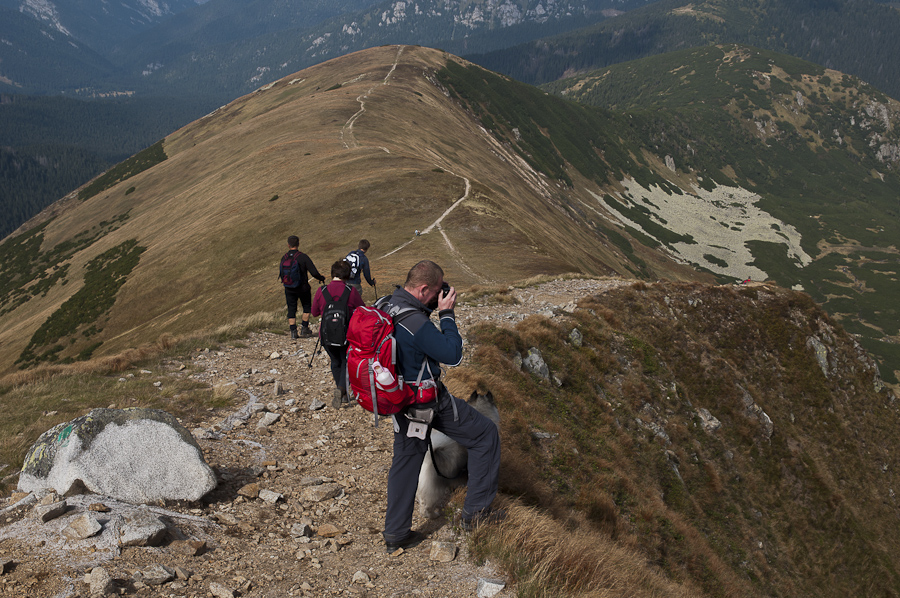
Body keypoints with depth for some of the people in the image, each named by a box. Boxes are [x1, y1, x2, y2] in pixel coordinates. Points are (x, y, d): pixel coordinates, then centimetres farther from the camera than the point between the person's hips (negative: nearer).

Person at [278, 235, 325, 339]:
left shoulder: (284, 258, -4)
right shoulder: (303, 257, -14)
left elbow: (281, 275, 6)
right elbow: (314, 272, -16)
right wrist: (321, 278, 4)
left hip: (289, 289, 2)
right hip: (303, 288, -2)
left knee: (291, 310, 10)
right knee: (307, 308, 16)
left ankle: (293, 332, 8)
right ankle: (304, 329, 14)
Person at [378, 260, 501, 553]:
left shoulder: (386, 307, -1)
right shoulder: (416, 323, -29)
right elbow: (453, 354, -23)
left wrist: (429, 309, 5)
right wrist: (447, 314, -17)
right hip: (429, 401, -8)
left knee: (406, 460, 20)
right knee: (485, 434, 8)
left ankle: (395, 533, 26)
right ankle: (476, 511, 14)